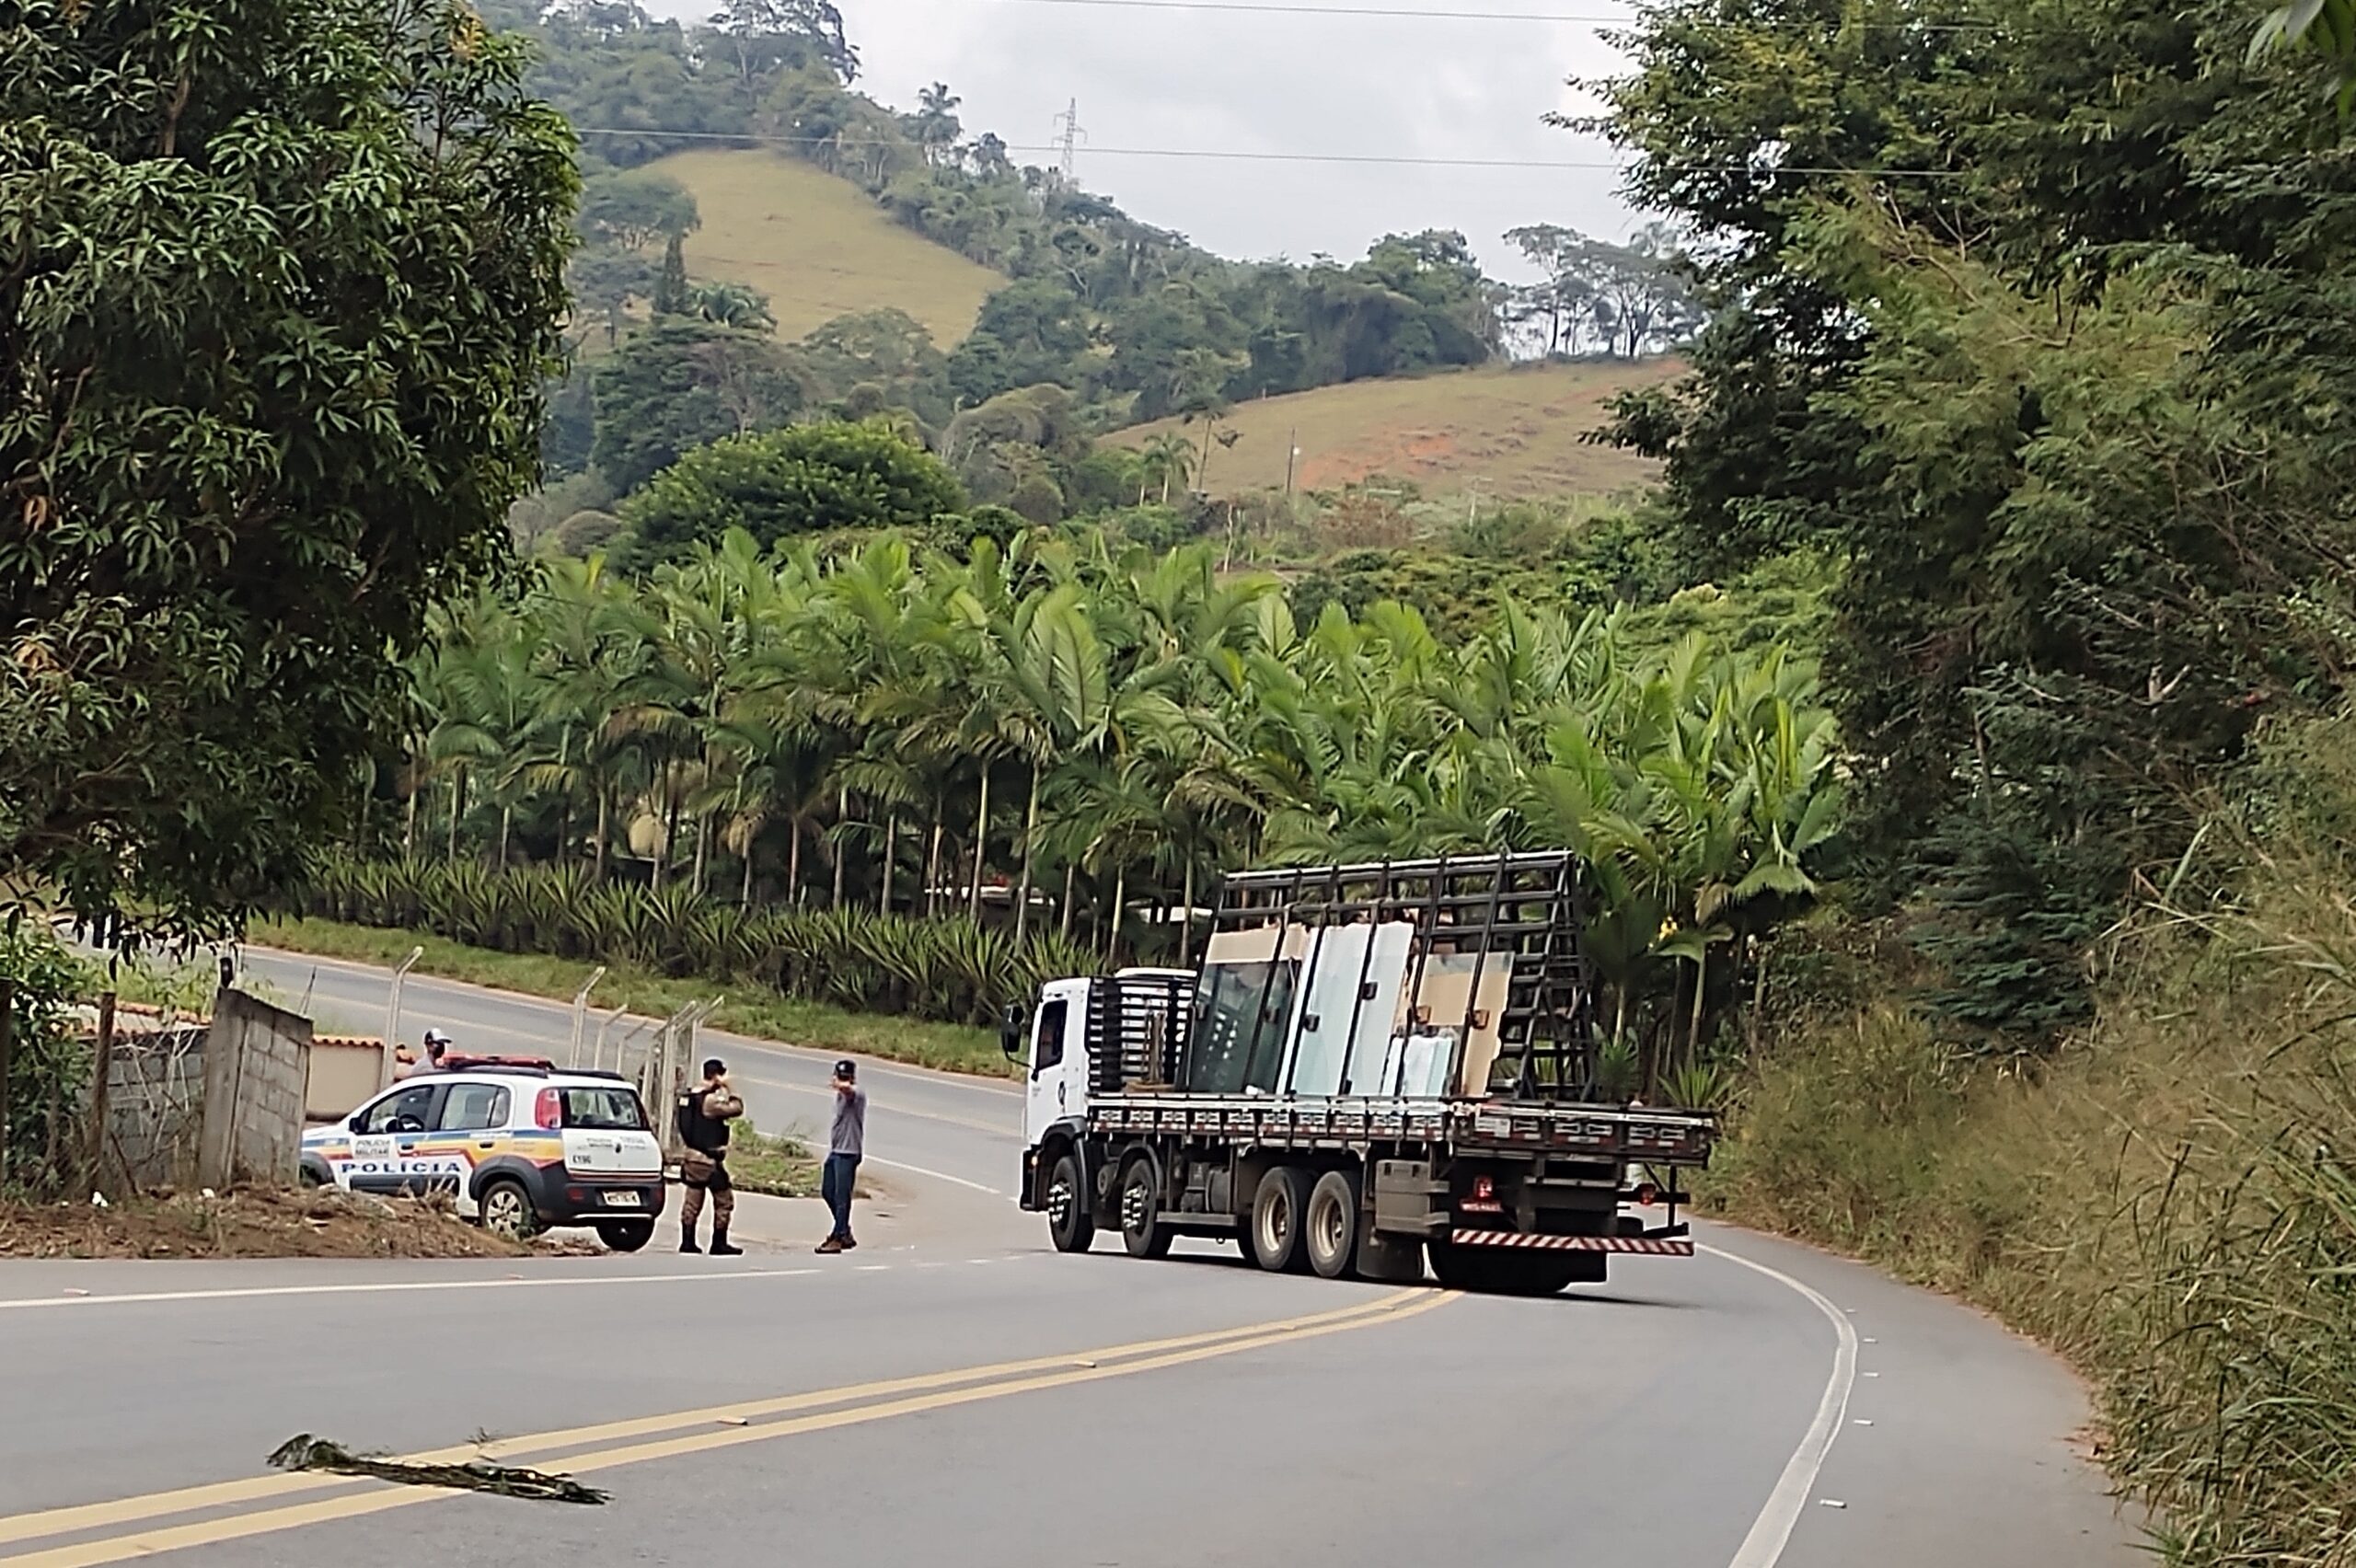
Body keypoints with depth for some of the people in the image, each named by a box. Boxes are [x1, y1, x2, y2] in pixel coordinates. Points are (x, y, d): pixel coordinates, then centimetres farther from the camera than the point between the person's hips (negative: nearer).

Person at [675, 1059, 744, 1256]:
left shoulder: (690, 1094, 9)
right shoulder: (711, 1099, -19)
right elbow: (736, 1109, -19)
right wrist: (728, 1089, -8)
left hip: (692, 1155, 9)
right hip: (709, 1158, -9)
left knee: (692, 1200, 12)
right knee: (724, 1200, 2)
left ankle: (687, 1241, 14)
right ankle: (719, 1244, 3)